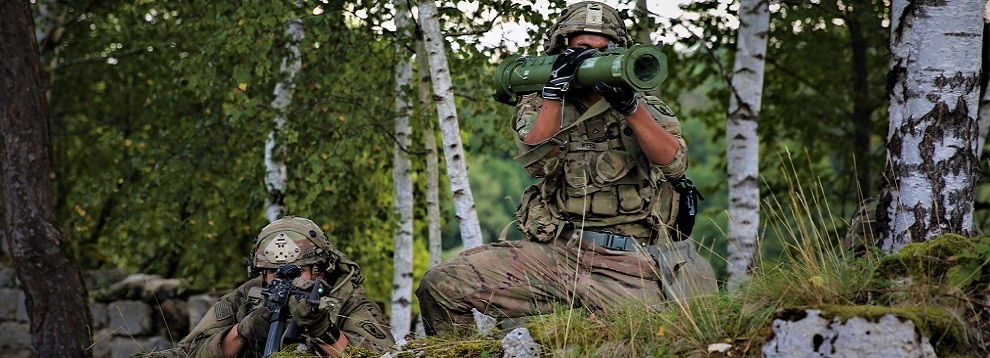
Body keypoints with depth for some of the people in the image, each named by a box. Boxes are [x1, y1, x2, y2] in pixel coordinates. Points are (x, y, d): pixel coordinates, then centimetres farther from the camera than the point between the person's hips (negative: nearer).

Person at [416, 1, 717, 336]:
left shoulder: (644, 106, 11)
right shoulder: (538, 106, 12)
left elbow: (673, 164, -7)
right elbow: (537, 162, -7)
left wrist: (629, 106, -20)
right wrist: (554, 90, -15)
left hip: (628, 266, -1)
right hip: (555, 252, 1)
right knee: (439, 284, -12)